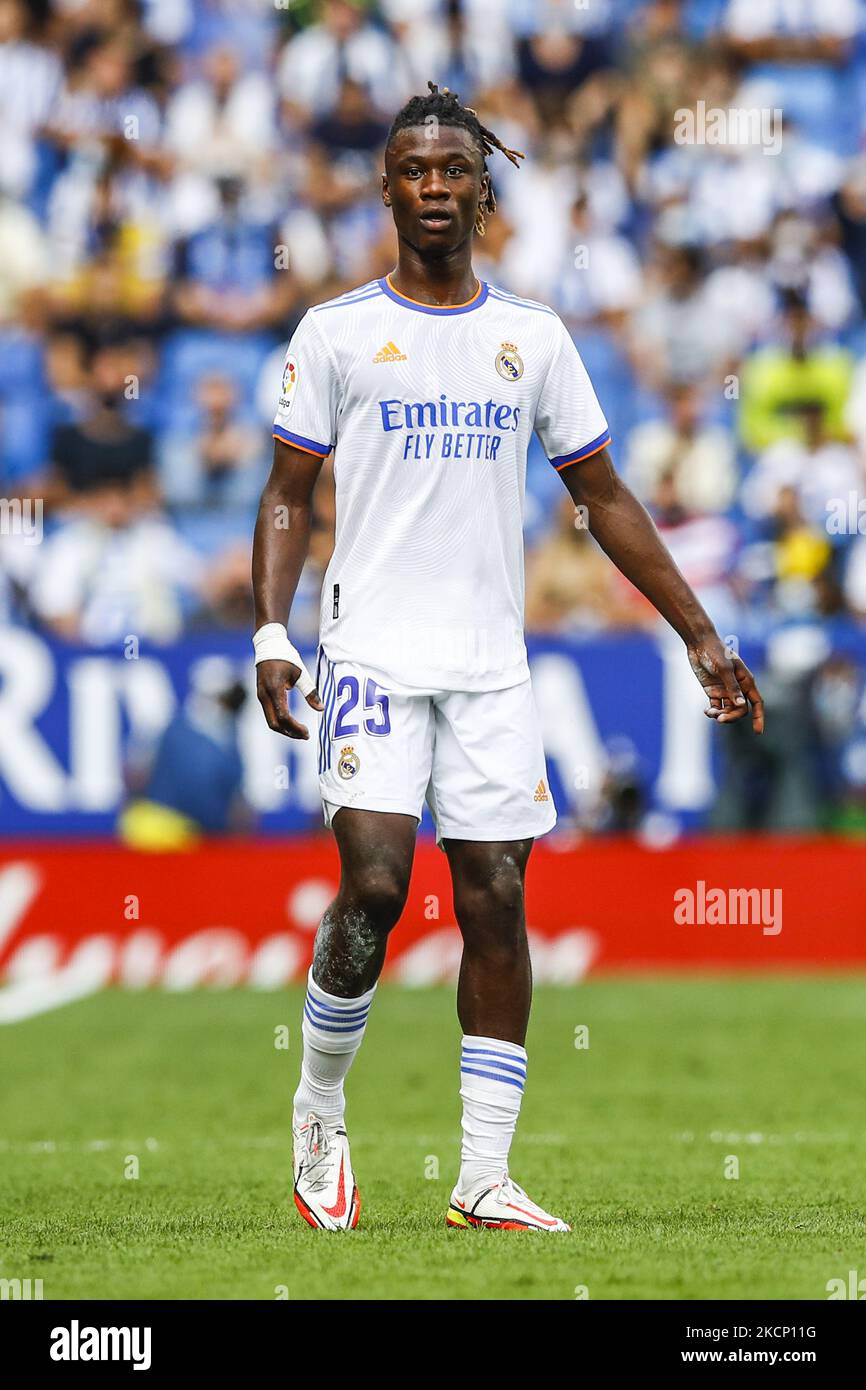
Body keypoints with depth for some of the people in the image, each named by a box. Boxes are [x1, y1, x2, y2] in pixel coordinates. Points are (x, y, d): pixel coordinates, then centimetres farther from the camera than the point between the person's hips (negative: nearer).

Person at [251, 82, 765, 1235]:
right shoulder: (336, 333, 4)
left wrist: (700, 637, 12)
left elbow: (605, 498, 15)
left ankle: (483, 1181, 2)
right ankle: (320, 1115, 7)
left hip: (492, 663, 3)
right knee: (374, 884, -16)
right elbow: (289, 495, 5)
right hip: (374, 651, -3)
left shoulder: (535, 338, 11)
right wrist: (271, 633, -9)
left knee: (497, 903, -2)